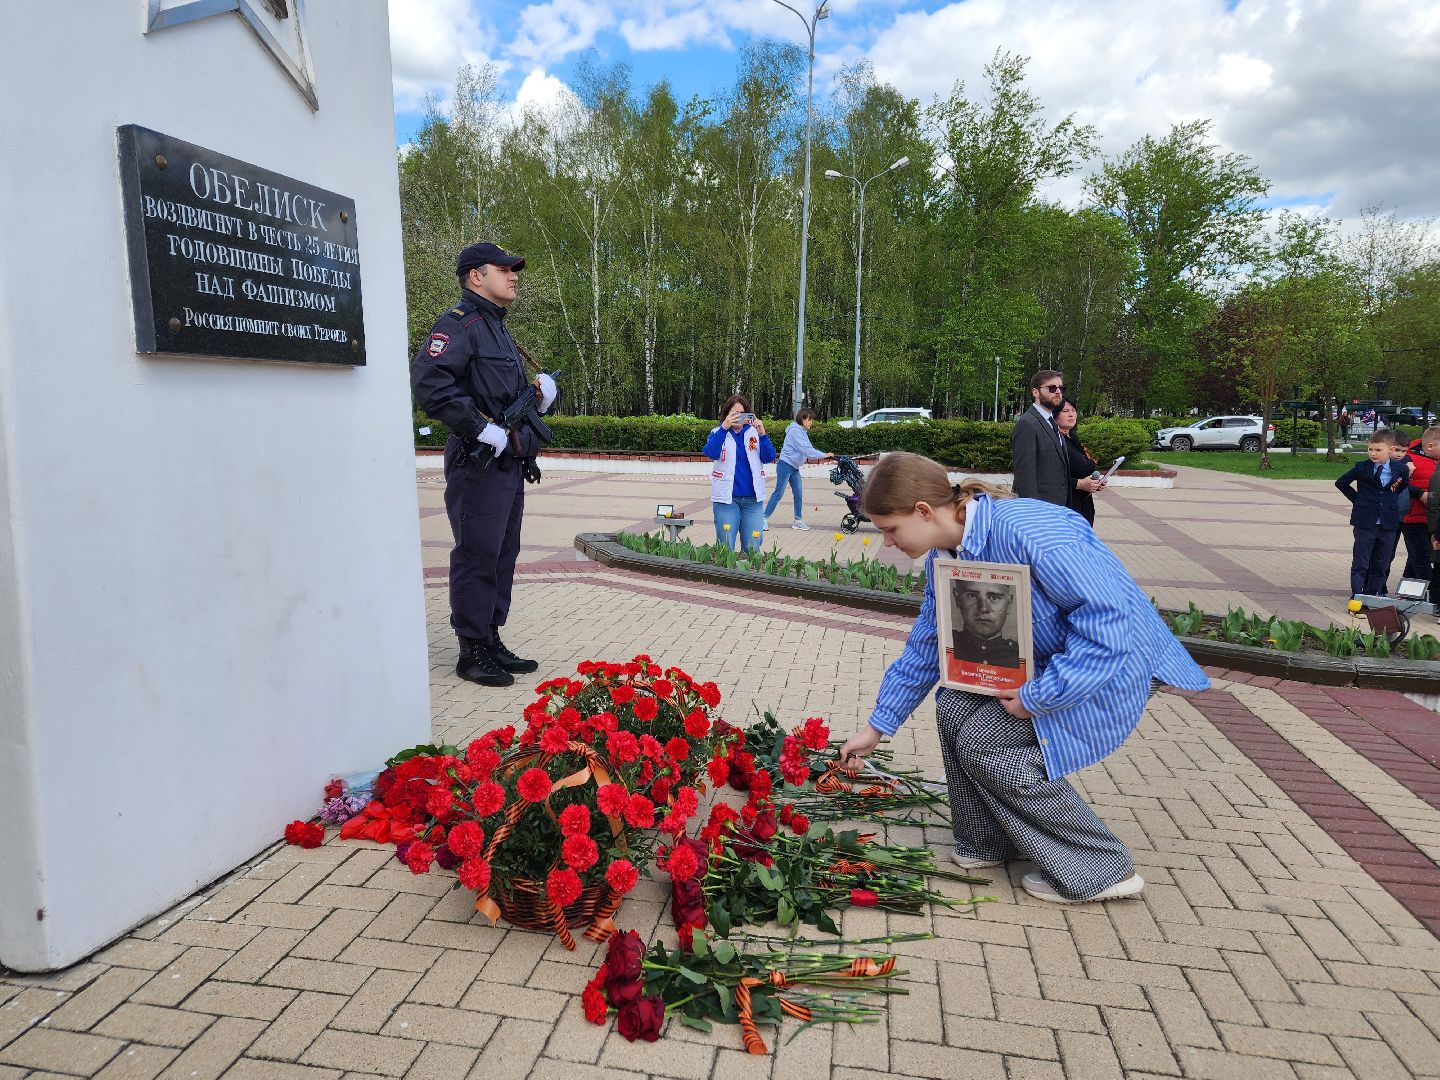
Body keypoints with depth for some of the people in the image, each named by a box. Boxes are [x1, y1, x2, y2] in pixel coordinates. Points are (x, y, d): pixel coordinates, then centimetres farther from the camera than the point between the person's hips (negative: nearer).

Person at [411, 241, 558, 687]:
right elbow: (428, 380, -25)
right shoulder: (459, 323, -10)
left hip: (509, 463, 10)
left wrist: (539, 394, 5)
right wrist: (481, 429, -24)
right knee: (477, 555, -4)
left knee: (503, 554, 14)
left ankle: (492, 641, 24)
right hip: (478, 463, -10)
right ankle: (472, 652, 5)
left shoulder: (498, 328, 22)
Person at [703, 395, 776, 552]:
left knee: (752, 549, 5)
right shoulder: (718, 432, 3)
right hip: (727, 498, -2)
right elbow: (710, 453, -16)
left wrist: (762, 434, -17)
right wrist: (724, 427, -25)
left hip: (752, 499, 2)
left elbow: (769, 458, -2)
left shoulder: (754, 432, 7)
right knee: (726, 548, 3)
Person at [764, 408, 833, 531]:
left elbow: (808, 449, 11)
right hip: (785, 465, -9)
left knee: (799, 494, 6)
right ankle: (764, 518, 1)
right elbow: (805, 449, -24)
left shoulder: (802, 432, 13)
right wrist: (823, 455, -23)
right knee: (778, 493, -6)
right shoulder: (795, 431, -17)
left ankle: (798, 521, 13)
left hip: (794, 467, 9)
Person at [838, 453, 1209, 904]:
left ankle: (1100, 870, 0)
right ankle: (987, 842, 14)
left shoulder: (1030, 532, -32)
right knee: (955, 707, -6)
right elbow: (924, 648, 7)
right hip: (1042, 659, 8)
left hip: (1111, 664, -8)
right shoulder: (944, 554, -3)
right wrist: (876, 728, 11)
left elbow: (1108, 623, -31)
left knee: (986, 740, -17)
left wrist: (1036, 698, -27)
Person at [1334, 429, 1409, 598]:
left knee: (1381, 564, 10)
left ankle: (1374, 595, 21)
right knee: (1360, 563, -2)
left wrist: (1391, 496, 10)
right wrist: (1356, 499, 3)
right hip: (1365, 523, -2)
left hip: (1388, 525, 2)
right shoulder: (1361, 468, -4)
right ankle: (1356, 596, 2)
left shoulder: (1400, 470, 0)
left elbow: (1405, 483, 22)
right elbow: (1341, 483, 8)